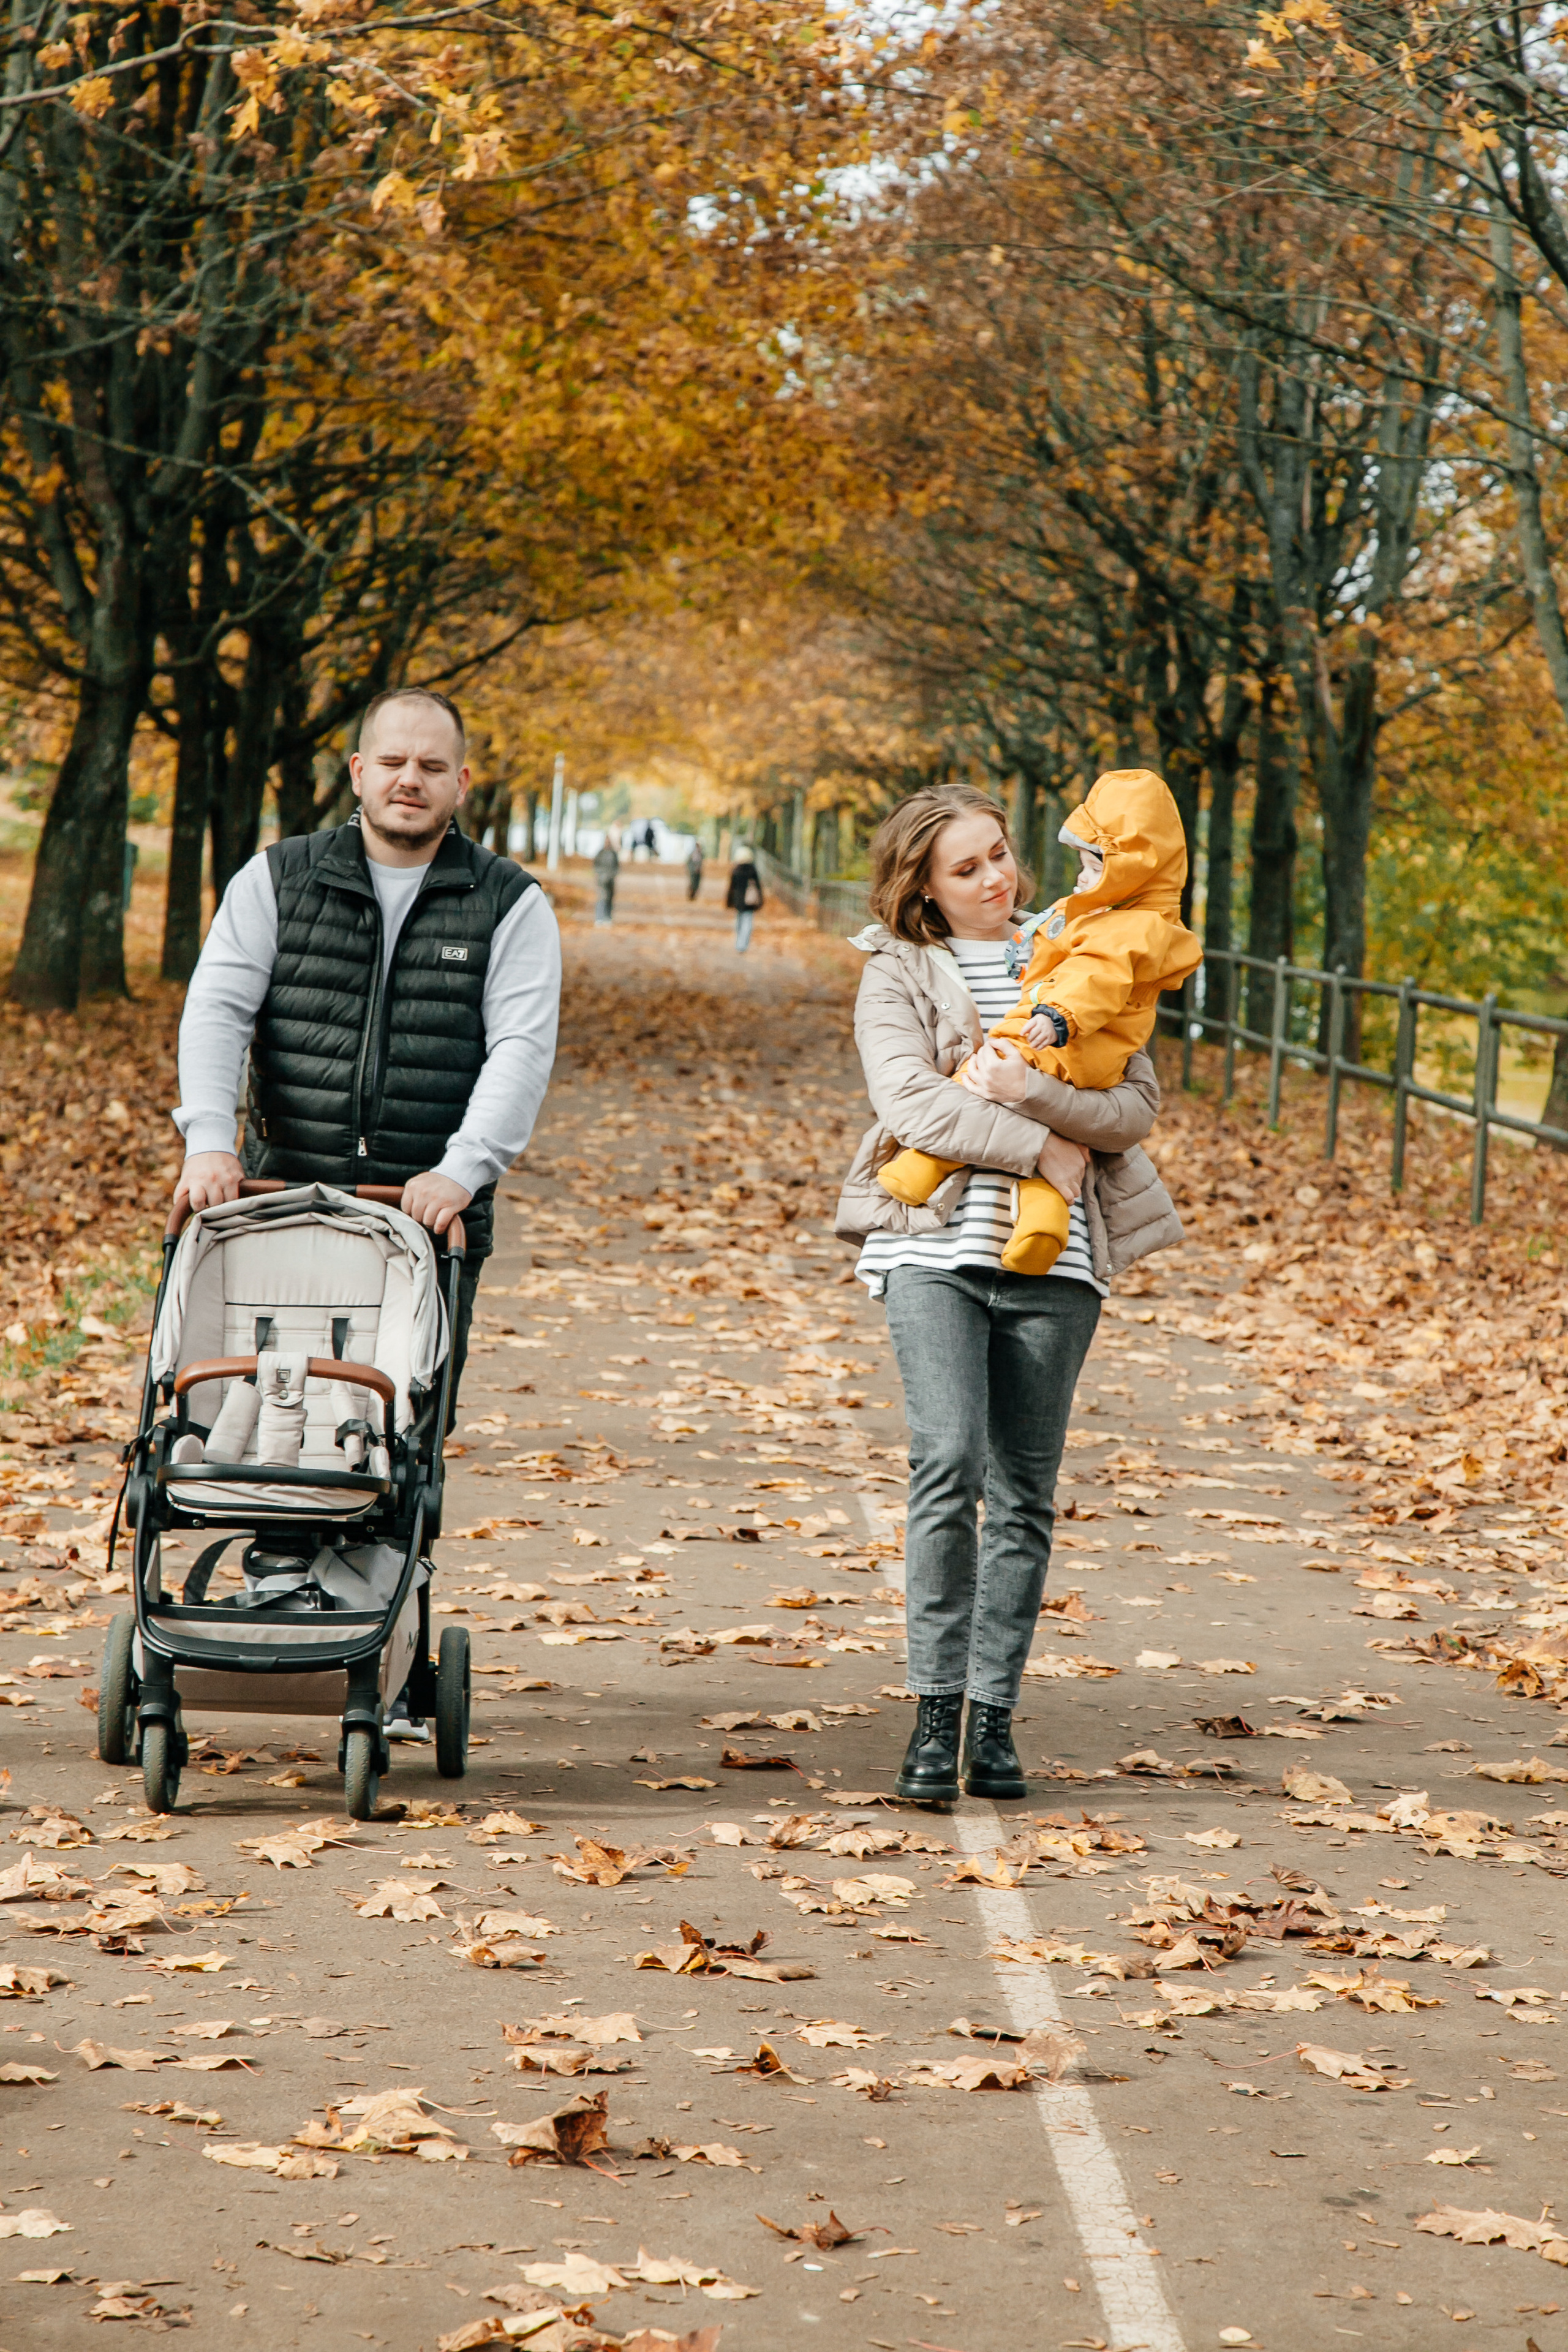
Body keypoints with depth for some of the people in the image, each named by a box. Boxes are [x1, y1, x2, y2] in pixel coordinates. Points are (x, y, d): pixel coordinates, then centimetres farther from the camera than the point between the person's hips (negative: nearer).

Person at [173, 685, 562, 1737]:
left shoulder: (510, 906, 6)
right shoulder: (279, 881, 10)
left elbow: (521, 1049, -5)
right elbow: (219, 1008, 0)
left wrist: (464, 1169, -20)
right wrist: (210, 1138, -16)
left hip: (432, 1216, -1)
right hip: (287, 1204, 1)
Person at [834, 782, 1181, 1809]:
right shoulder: (899, 974, 7)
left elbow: (1138, 1105, 4)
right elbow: (912, 1103, -7)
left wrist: (1031, 1093, -12)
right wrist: (1041, 1149, -10)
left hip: (1054, 1261, 3)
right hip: (937, 1249, -2)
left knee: (1025, 1492, 2)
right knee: (950, 1463, -18)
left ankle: (993, 1718, 9)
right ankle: (937, 1710, -11)